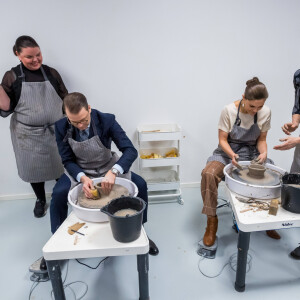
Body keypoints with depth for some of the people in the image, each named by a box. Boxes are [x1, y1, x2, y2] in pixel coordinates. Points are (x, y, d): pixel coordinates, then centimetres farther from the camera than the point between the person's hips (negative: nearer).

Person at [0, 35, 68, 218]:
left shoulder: (51, 73, 1)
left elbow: (66, 100, 8)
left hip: (56, 131, 1)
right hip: (28, 135, 0)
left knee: (60, 165, 11)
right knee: (34, 169, 14)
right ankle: (40, 200, 38)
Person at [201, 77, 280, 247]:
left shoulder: (265, 113, -6)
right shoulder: (229, 110, -15)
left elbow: (262, 139, 4)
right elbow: (222, 140, -10)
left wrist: (263, 152, -17)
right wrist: (232, 154, -30)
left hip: (252, 153, 3)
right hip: (228, 151, -3)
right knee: (209, 174, -31)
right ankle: (212, 220, -13)